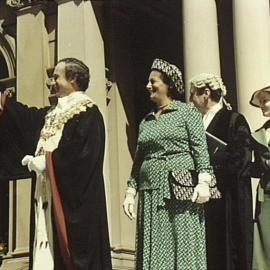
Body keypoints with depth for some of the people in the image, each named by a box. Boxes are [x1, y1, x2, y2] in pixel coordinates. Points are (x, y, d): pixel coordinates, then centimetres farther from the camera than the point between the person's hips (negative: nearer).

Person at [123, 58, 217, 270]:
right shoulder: (146, 122, 17)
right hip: (150, 195, 5)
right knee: (154, 252, 7)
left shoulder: (188, 112, 3)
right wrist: (131, 192, 10)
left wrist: (203, 181, -18)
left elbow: (201, 149, -6)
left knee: (183, 250, -2)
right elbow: (138, 160, 17)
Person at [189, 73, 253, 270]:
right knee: (210, 253, 9)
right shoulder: (199, 122, 14)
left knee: (230, 252, 2)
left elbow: (238, 160, -16)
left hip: (229, 203, -6)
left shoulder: (234, 121, -7)